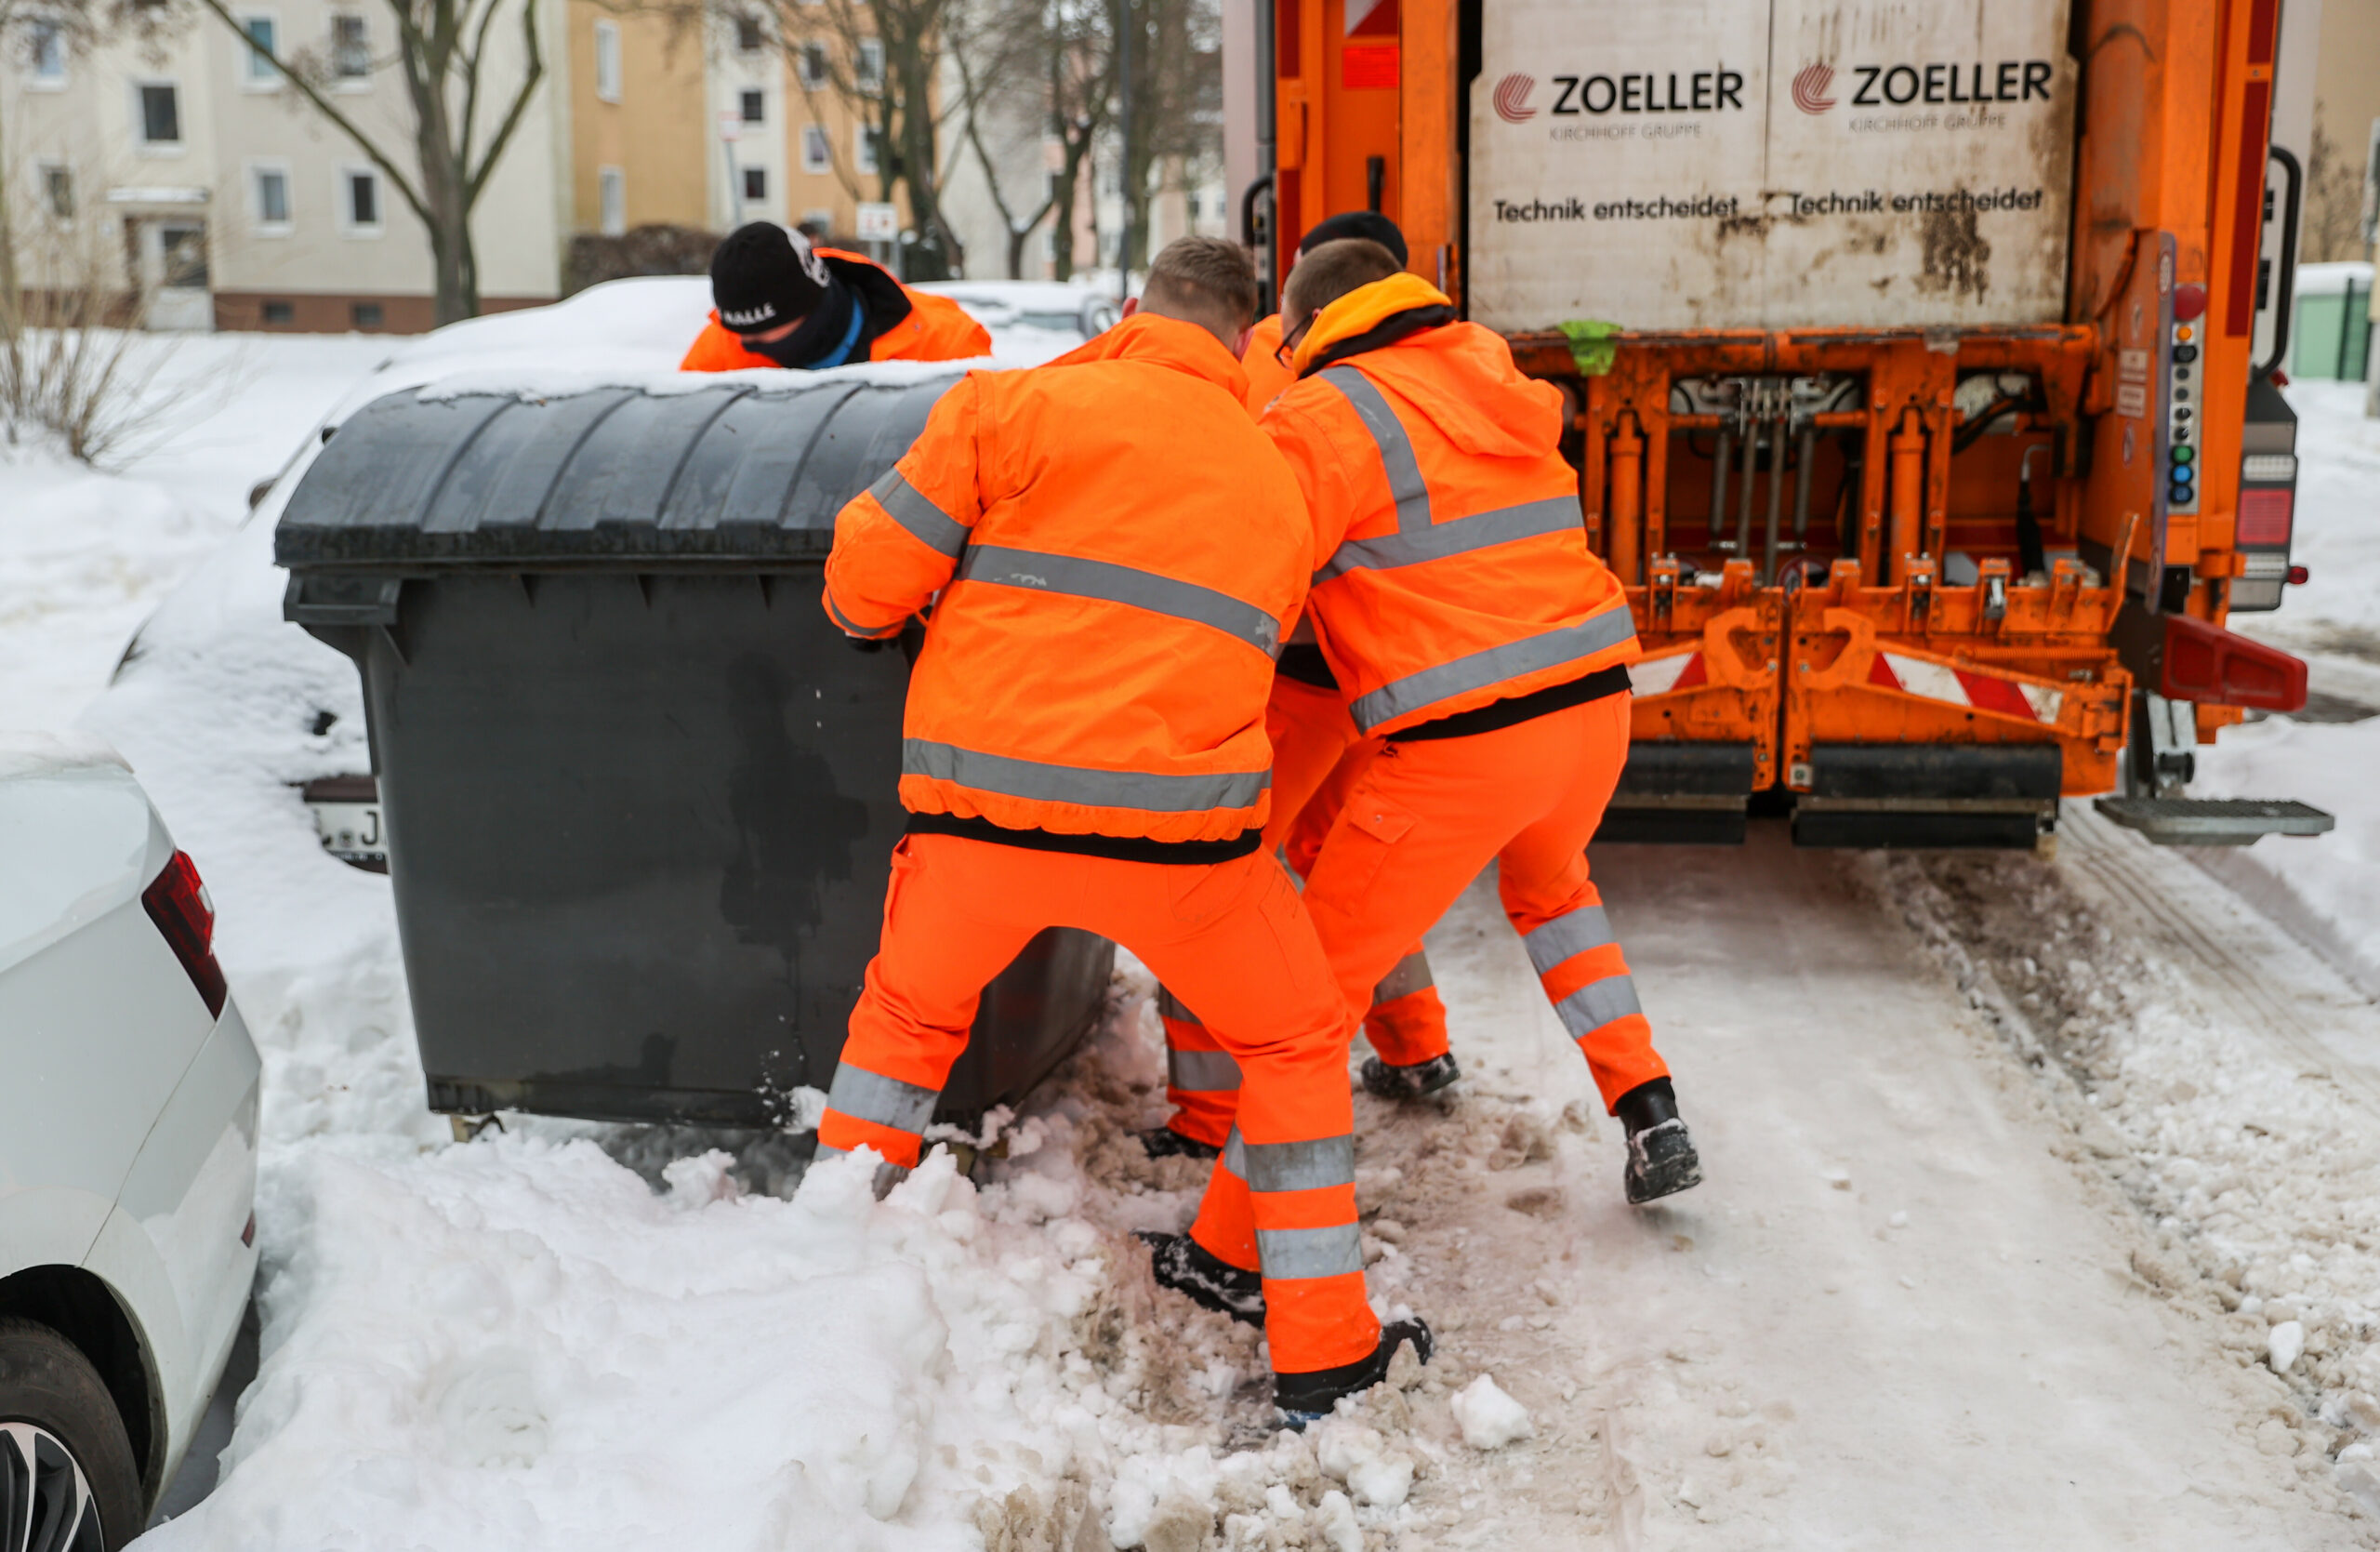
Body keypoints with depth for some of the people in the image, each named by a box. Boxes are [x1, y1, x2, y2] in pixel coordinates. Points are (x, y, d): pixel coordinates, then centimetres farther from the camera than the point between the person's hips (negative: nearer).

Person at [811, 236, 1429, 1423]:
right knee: (1296, 1040, 20)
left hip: (983, 801, 0)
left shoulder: (1017, 405, 0)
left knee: (907, 1013, 27)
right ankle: (1324, 1351, 21)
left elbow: (872, 569, 0)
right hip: (1172, 819, 1)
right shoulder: (1278, 490, 13)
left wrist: (869, 616, 22)